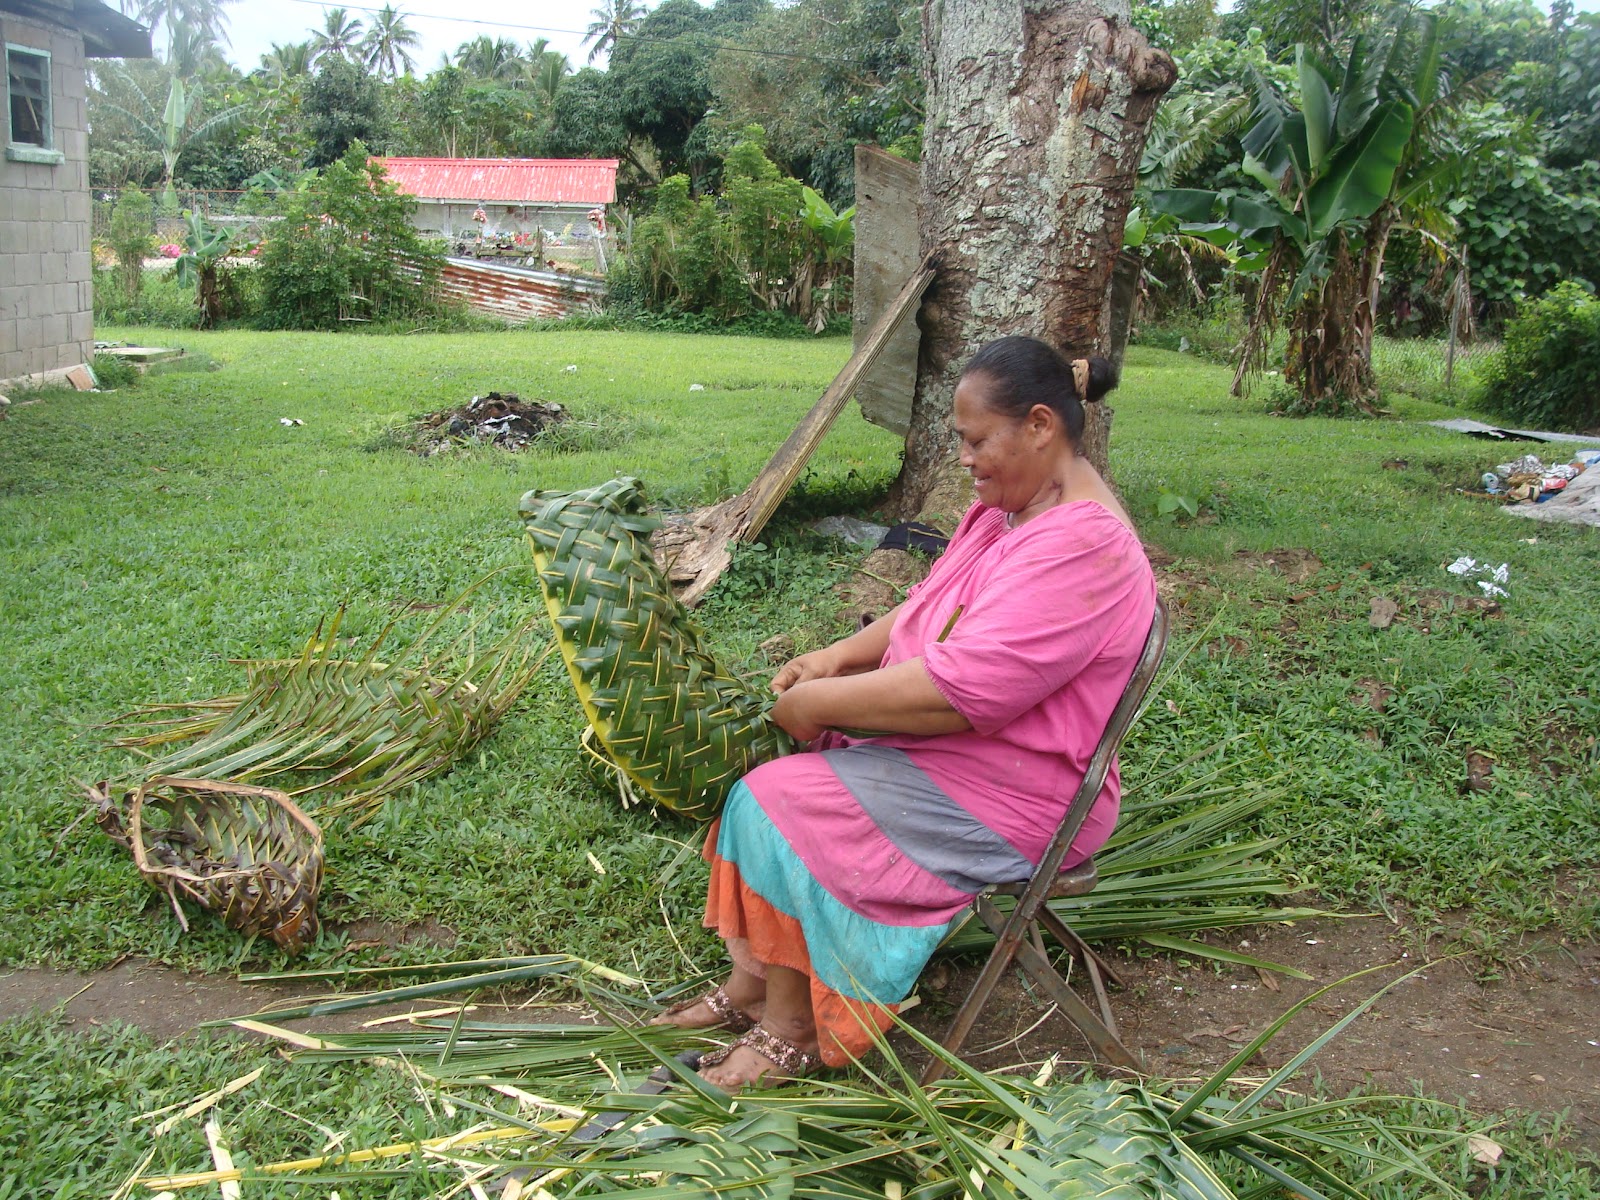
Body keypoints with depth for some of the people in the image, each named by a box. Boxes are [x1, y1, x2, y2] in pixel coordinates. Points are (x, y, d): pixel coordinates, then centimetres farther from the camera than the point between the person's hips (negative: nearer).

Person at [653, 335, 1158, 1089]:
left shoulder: (1083, 547, -25)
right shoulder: (1004, 509, 8)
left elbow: (958, 693, -31)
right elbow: (926, 611, 19)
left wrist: (819, 702, -20)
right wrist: (837, 657, 1)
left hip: (1007, 799, -10)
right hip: (936, 752, 10)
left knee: (778, 806, -17)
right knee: (763, 773, 1)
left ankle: (790, 1029, 0)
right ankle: (750, 983, 7)